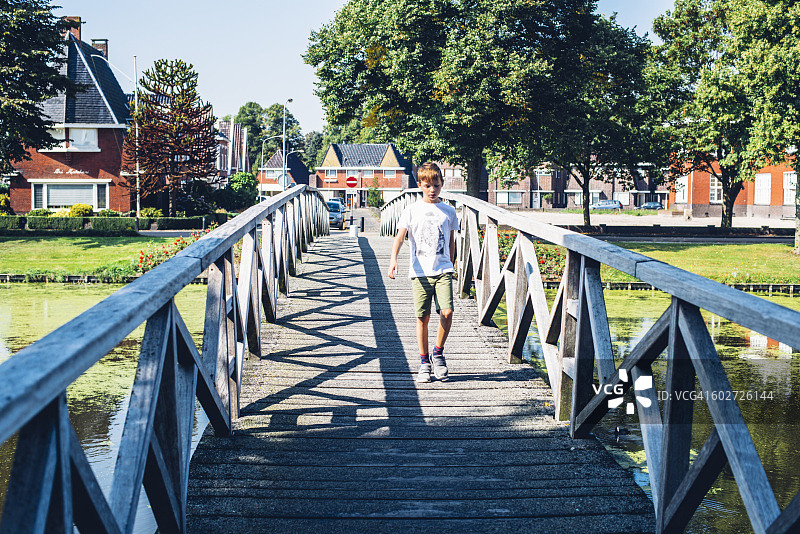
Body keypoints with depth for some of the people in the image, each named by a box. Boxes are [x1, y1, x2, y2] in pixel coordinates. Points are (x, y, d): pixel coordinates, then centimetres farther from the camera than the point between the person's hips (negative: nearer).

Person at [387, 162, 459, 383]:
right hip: (420, 272, -1)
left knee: (447, 311, -15)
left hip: (443, 270, 1)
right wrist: (393, 259, -23)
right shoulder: (412, 211, 3)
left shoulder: (448, 211, 10)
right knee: (423, 317, 1)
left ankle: (438, 352, 8)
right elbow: (400, 237, -8)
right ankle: (424, 362, 14)